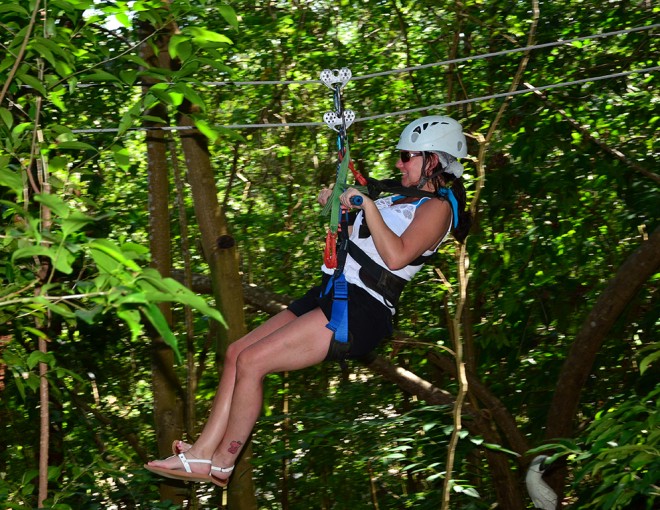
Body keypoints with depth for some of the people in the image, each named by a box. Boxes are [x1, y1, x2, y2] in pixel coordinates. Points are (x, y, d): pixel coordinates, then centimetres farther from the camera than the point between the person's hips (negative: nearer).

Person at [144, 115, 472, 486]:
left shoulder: (437, 207, -6)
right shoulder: (403, 197, 22)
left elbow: (396, 256, -22)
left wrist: (367, 204, -19)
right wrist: (338, 208, 18)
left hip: (361, 310, -10)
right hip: (332, 295, 10)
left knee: (251, 362, -16)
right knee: (238, 352, 4)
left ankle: (222, 464, -2)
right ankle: (203, 453, 5)